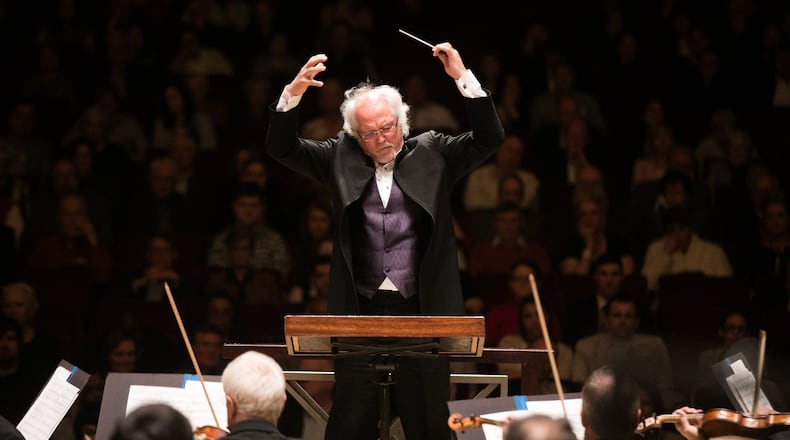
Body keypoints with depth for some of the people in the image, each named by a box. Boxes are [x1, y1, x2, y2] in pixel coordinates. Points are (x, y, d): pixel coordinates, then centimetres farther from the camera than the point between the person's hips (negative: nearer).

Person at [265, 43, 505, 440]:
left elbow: (489, 139, -2)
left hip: (423, 310, 0)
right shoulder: (340, 158, 8)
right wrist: (294, 92, -14)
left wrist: (463, 77, -13)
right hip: (358, 311, 1)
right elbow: (281, 148, 3)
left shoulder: (432, 154, 7)